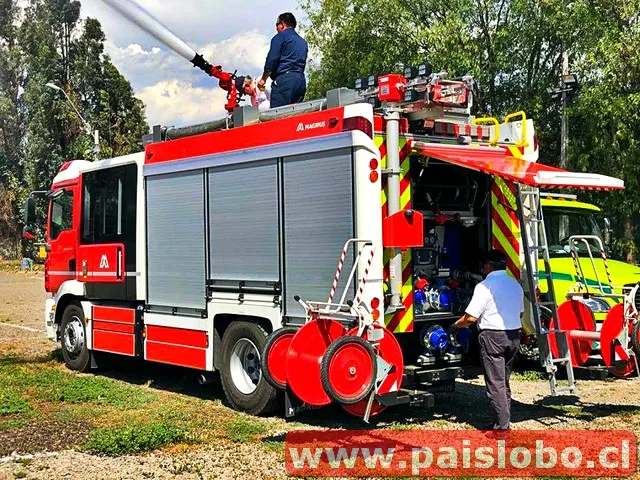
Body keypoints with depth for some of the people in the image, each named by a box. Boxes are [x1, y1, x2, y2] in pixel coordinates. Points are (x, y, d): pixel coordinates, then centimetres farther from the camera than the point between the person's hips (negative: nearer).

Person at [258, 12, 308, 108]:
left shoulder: (281, 36, 3)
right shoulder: (303, 42, 26)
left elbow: (272, 60, -6)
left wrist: (263, 79, 1)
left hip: (284, 79, -7)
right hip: (301, 81, 8)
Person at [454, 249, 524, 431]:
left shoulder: (485, 286, -13)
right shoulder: (515, 285, 10)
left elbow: (471, 317, -17)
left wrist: (458, 324, 1)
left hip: (493, 336, -7)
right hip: (513, 335, 7)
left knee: (495, 383, -3)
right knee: (504, 382, 18)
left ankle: (502, 426, -3)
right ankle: (505, 421, 24)